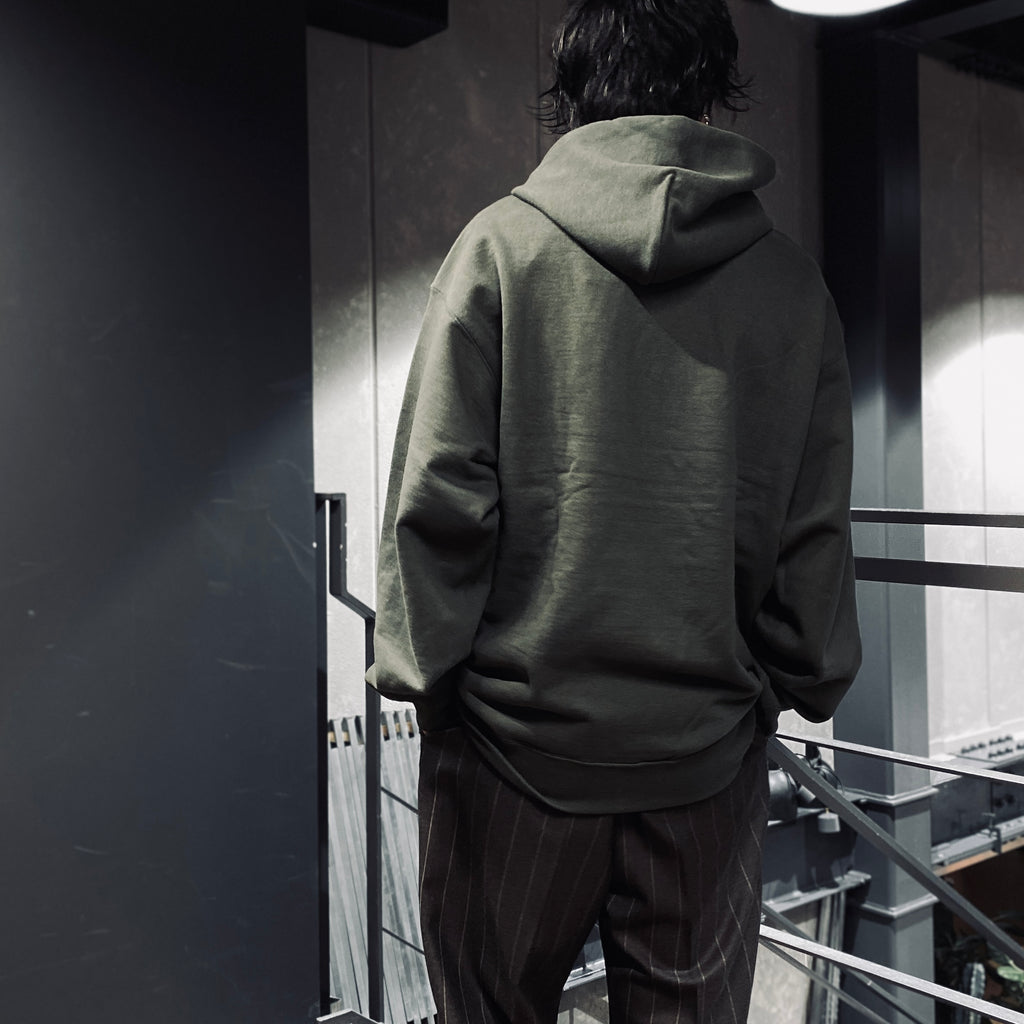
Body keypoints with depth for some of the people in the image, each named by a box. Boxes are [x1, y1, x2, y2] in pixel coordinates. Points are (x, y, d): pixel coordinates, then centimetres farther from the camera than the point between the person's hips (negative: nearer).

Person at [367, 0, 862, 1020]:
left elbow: (438, 495, -11)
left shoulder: (502, 244, -6)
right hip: (708, 747, 2)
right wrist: (801, 684, 17)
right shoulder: (791, 282, 0)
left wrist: (423, 671, 1)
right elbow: (816, 532, 3)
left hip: (517, 734, -1)